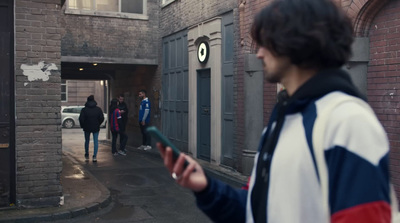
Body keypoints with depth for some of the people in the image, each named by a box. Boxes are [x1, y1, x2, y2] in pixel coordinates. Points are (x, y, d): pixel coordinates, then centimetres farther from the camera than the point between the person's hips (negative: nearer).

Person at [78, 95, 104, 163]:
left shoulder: (84, 109, -5)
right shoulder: (98, 109, -2)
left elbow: (81, 119, -10)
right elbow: (102, 118, -4)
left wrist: (82, 126, 5)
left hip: (87, 128, 0)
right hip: (96, 128, 0)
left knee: (87, 141, 16)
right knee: (96, 141, 3)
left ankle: (86, 156, 24)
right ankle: (95, 156, -4)